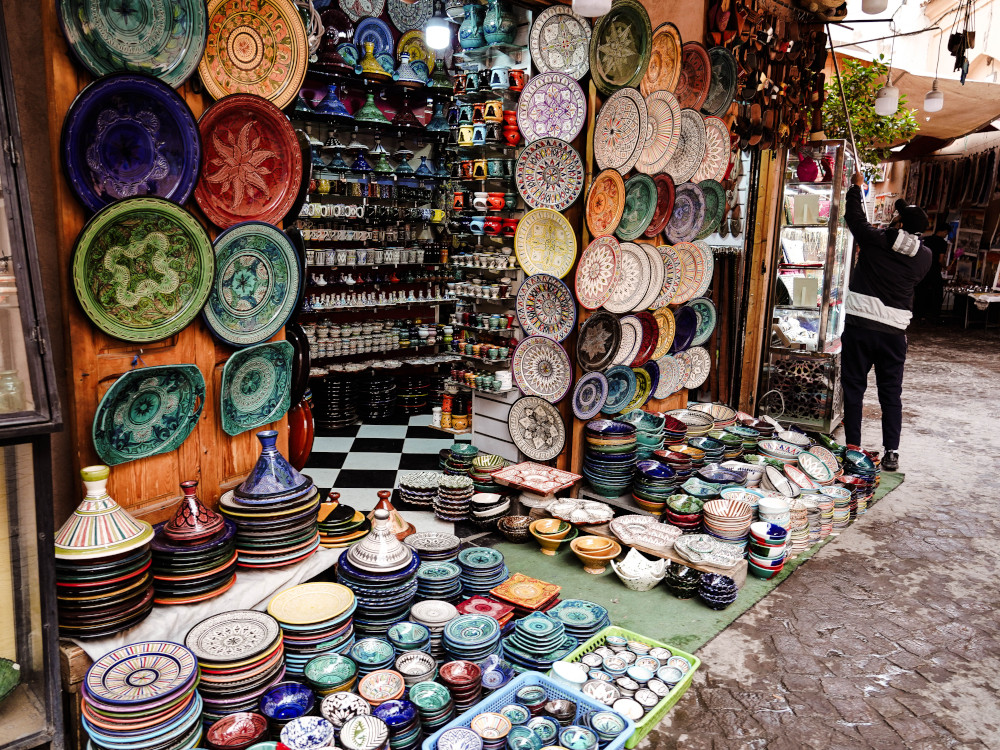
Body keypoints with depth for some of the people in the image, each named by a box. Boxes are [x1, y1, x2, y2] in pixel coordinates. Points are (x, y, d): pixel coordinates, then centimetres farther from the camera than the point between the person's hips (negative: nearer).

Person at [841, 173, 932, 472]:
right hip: (894, 330, 3)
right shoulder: (925, 256, 3)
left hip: (859, 323, -3)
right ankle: (891, 452, 9)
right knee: (891, 392, 9)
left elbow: (854, 215, 8)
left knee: (854, 386, 5)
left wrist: (856, 186, 24)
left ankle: (853, 447, 8)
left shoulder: (877, 240, -7)